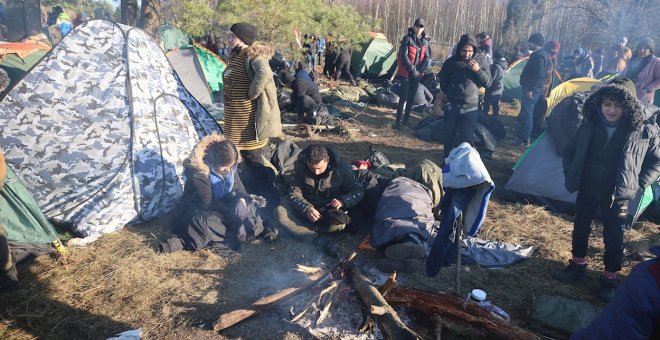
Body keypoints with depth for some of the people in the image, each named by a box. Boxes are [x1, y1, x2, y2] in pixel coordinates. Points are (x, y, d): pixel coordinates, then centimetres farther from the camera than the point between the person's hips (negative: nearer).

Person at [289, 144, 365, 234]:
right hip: (309, 207, 2)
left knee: (339, 222, -35)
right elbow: (294, 194, -11)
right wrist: (306, 208, -32)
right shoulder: (300, 166, -9)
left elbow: (359, 191, -4)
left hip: (333, 209, -1)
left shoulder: (341, 168, -11)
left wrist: (343, 201, -24)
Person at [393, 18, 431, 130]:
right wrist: (412, 69, -15)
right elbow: (403, 56, -14)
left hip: (417, 74, 5)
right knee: (404, 97, -8)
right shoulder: (407, 39, -8)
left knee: (411, 97, 9)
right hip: (406, 72, -5)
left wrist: (420, 70, -5)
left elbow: (427, 57, 8)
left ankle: (406, 119, 20)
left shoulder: (425, 41, 8)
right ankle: (399, 121, -4)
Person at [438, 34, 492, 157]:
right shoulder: (451, 61, -2)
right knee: (449, 135, 8)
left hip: (470, 107, -1)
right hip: (452, 106, 1)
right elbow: (442, 80, 13)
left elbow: (488, 82, -3)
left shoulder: (481, 60, -2)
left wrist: (478, 71, -17)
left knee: (467, 137, -1)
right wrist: (448, 93, 10)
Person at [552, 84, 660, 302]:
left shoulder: (642, 130, -13)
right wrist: (571, 177, -1)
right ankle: (577, 265, 37)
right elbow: (570, 153, 6)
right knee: (580, 228, 16)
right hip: (587, 189, 3)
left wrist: (637, 185, -9)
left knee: (614, 236, 6)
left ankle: (609, 278, 25)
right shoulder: (589, 125, -7)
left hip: (616, 194, -2)